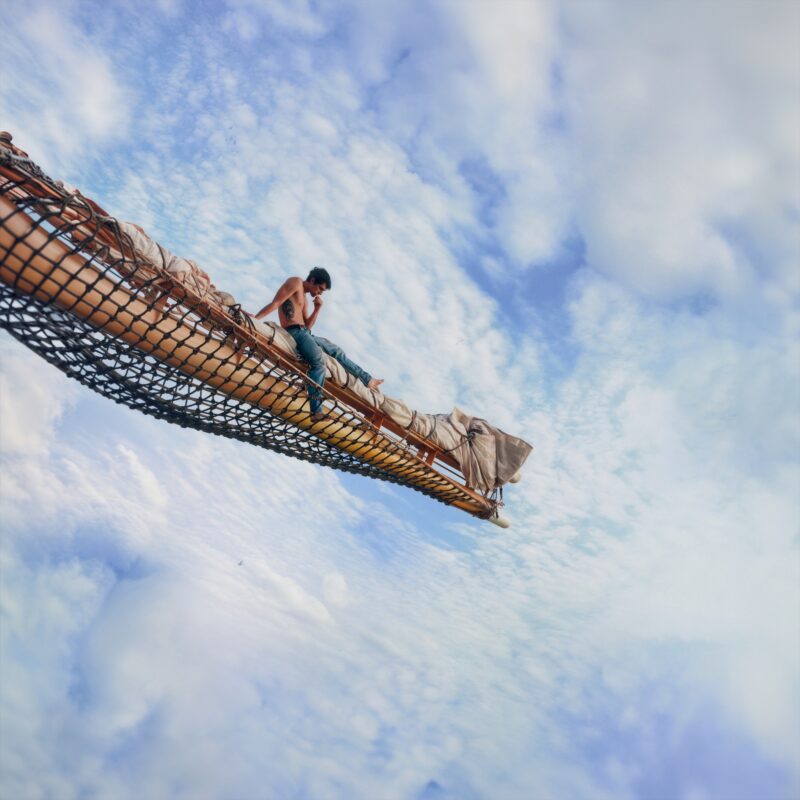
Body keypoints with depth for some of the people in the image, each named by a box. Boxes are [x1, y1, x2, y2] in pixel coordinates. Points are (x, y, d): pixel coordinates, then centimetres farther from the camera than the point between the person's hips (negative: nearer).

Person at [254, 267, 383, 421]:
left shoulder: (303, 297, 26)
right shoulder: (296, 283, -2)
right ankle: (317, 411, -36)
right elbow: (274, 304, -13)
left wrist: (317, 308, 9)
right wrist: (254, 319, -24)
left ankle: (367, 379, 33)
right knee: (318, 362, -28)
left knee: (337, 351, 19)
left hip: (305, 333, 10)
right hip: (294, 332, -10)